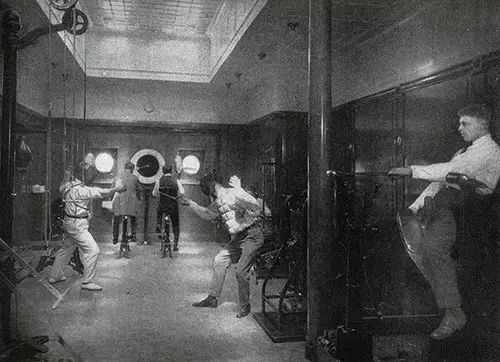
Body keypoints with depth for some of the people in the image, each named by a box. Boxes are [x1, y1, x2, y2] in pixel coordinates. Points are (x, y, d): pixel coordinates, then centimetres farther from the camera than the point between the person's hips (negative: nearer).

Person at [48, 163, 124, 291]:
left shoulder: (68, 186, 3)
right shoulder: (79, 190, -22)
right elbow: (99, 192, -28)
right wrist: (116, 189, -26)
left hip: (70, 223, 10)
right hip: (77, 225, -10)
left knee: (66, 249, 23)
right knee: (92, 250, -7)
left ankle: (54, 276, 37)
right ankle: (87, 282, 1)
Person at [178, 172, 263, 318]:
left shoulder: (233, 193, -18)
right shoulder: (218, 202, 10)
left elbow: (256, 207, -27)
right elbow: (207, 213, 28)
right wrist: (190, 204, 26)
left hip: (252, 236, -9)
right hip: (238, 238, 9)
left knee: (241, 271, -11)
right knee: (219, 261, 10)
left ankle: (245, 306, 10)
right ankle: (212, 298, 22)